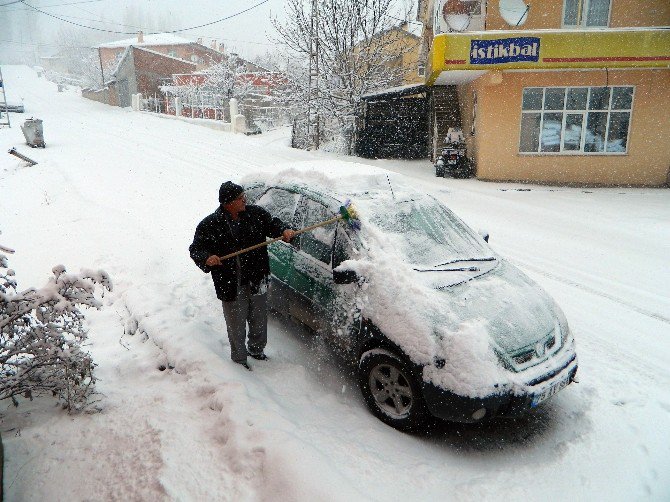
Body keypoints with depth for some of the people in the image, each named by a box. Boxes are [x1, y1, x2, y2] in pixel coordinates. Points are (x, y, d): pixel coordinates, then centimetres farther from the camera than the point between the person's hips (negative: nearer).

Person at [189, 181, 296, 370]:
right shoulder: (209, 225, -11)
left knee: (259, 320, 21)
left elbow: (272, 224, 10)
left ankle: (256, 349, 46)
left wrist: (284, 230, -11)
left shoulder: (256, 213, -4)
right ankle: (239, 358, 33)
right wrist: (207, 258, -28)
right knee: (236, 326, 9)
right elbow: (196, 250, -7)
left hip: (258, 281, 4)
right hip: (231, 286, -3)